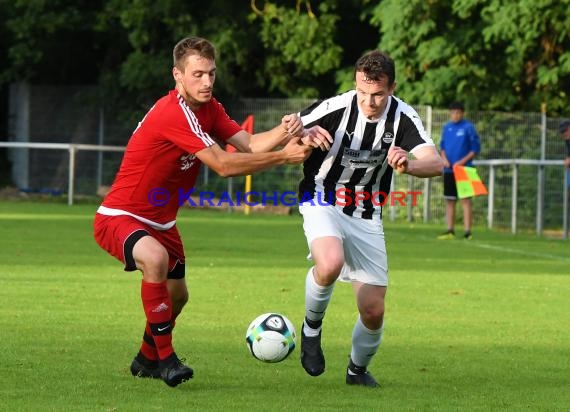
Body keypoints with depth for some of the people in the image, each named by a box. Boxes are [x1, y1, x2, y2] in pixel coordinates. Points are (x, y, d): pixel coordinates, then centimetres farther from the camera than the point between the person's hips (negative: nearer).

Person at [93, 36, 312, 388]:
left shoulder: (209, 109, 1)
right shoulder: (173, 113, -29)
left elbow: (248, 144, -9)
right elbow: (224, 165, -31)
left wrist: (283, 132, -29)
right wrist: (283, 156, -30)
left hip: (160, 220, 10)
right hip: (119, 216, -10)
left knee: (177, 294, 20)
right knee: (155, 259, -38)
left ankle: (147, 359, 47)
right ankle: (165, 358, -26)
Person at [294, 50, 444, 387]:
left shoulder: (403, 117, -11)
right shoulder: (336, 108, -18)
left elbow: (436, 164, -22)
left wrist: (408, 165, -45)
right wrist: (306, 135, -34)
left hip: (367, 216, 3)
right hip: (324, 203, -3)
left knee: (374, 311, 0)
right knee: (330, 264, -36)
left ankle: (358, 369, 32)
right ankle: (312, 328, -6)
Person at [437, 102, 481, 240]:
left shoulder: (468, 127, -5)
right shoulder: (447, 127, 11)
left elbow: (475, 148, -5)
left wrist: (462, 161, -14)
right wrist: (444, 158, -1)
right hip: (449, 170, 6)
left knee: (465, 199, -8)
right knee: (449, 200, 8)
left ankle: (467, 231, -9)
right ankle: (450, 230, 14)